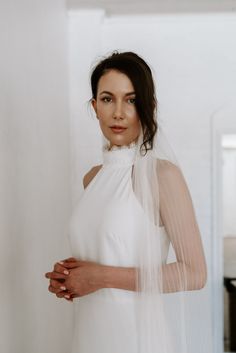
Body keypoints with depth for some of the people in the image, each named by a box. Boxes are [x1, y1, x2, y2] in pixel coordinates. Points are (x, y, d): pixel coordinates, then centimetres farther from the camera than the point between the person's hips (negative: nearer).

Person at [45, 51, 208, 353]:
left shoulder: (162, 174, -14)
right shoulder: (92, 178, 5)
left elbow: (194, 274, -17)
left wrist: (104, 277, -17)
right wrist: (68, 276, -1)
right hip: (92, 328, 6)